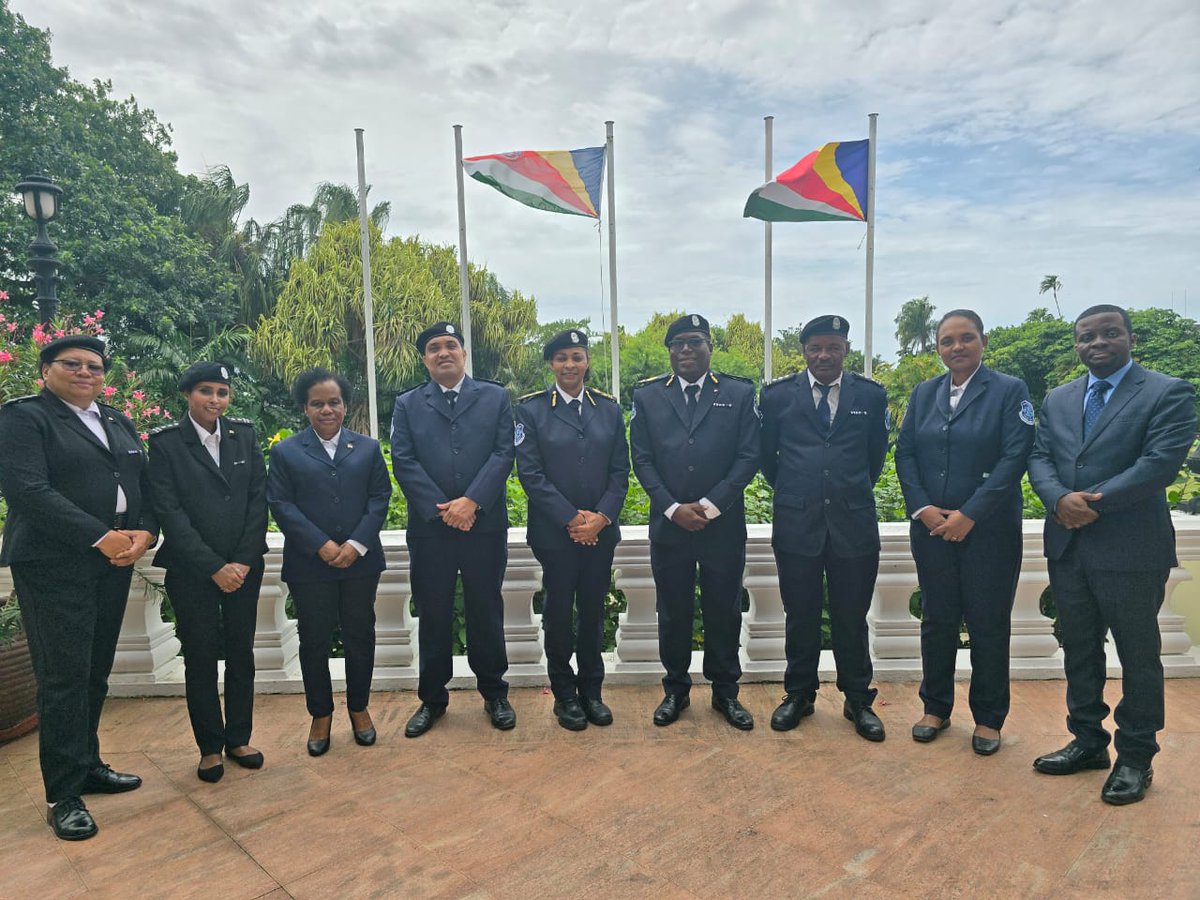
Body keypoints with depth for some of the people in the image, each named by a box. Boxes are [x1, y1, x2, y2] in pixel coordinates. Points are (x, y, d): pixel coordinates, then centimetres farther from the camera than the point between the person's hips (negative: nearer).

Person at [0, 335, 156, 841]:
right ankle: (63, 795, 9)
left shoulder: (118, 424, 17)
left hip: (114, 562, 6)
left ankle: (88, 766, 27)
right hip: (55, 565, -6)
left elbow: (143, 485, 14)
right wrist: (100, 537, -18)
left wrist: (144, 533, -5)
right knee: (64, 676, -3)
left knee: (96, 673, 12)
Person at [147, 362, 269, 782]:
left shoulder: (244, 435, 3)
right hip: (191, 571, -2)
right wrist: (214, 567, -13)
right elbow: (169, 512, -9)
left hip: (243, 566, 3)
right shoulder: (165, 443, -5)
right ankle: (210, 747, 21)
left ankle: (238, 739, 24)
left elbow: (258, 499, 2)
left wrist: (243, 561, -6)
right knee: (200, 658, 6)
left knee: (241, 654, 9)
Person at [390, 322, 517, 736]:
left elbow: (503, 454, -3)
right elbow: (403, 462, -2)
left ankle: (494, 694, 27)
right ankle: (432, 699, 26)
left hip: (485, 525, 0)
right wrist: (441, 509, -12)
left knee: (487, 613, 10)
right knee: (432, 617, 10)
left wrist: (472, 501, -15)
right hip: (429, 528, 1)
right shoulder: (407, 404, 8)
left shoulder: (495, 397, 7)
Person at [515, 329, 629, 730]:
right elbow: (530, 473, -8)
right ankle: (564, 695, 24)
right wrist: (571, 519, -14)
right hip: (554, 532, -2)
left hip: (600, 531, 3)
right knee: (558, 611, 7)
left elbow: (620, 471, 4)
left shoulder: (609, 409, 6)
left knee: (593, 610, 11)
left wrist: (601, 517, -11)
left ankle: (591, 691, 27)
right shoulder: (531, 410, -3)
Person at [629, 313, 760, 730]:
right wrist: (674, 508, -10)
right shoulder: (647, 397, 6)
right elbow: (642, 460, 1)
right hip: (668, 524, 1)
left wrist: (710, 505, -12)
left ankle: (725, 692, 28)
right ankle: (675, 690, 28)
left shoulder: (739, 394, 3)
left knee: (724, 611, 10)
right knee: (673, 612, 10)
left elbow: (748, 457, -3)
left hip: (723, 524, 0)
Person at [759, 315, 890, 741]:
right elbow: (765, 454, 10)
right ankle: (798, 695, 28)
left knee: (851, 618, 10)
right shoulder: (778, 394, 1)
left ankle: (858, 700, 27)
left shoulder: (871, 395, 4)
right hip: (796, 524, 0)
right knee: (800, 616, 11)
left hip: (854, 523, 1)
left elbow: (877, 454, 14)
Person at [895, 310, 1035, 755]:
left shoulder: (1009, 391, -3)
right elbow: (904, 452, 5)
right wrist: (922, 508, -8)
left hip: (989, 529, -3)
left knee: (988, 624, 6)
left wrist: (969, 514, -16)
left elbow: (1015, 457, -12)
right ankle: (936, 708, 26)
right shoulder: (923, 393, 9)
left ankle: (988, 718, 23)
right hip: (931, 527, 3)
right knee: (937, 619, 11)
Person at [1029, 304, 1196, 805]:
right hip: (1068, 547, 5)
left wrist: (1092, 502, -18)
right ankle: (1088, 742, 30)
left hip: (1132, 550, -5)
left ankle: (1135, 758, 23)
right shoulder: (1058, 400, 12)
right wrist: (1059, 499, -14)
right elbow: (1039, 458, 5)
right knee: (1079, 650, 15)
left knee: (1138, 655, 8)